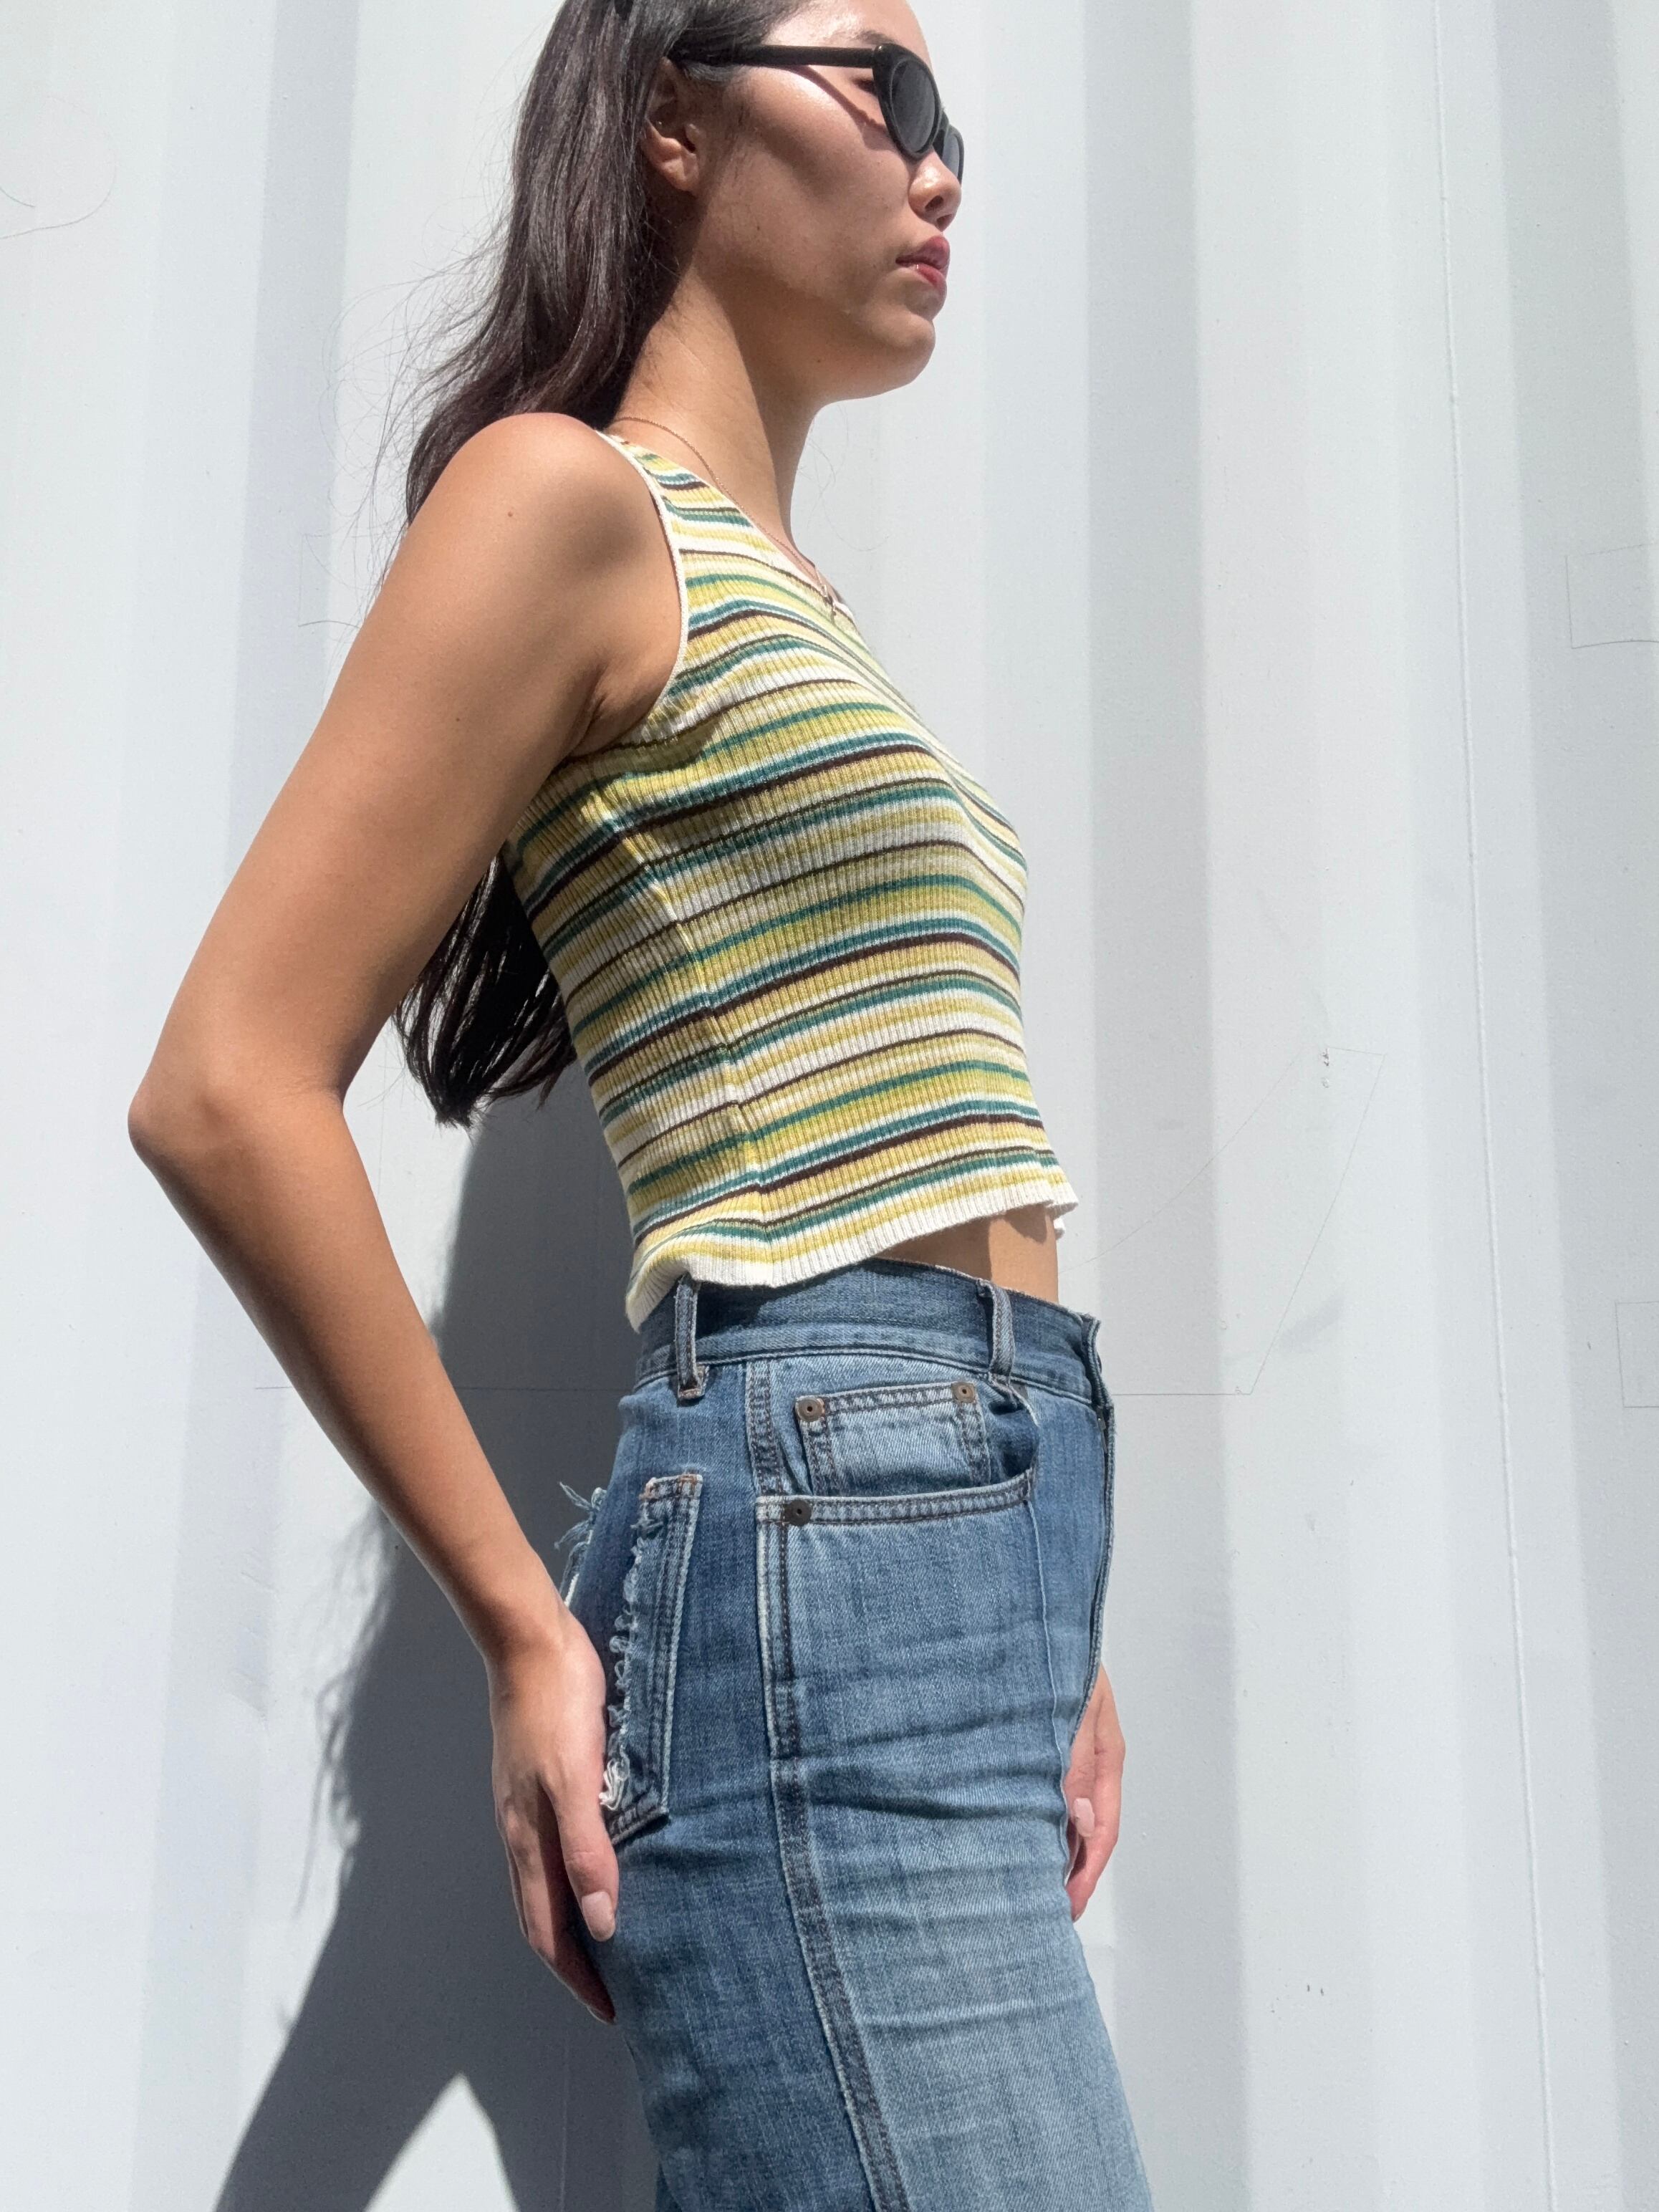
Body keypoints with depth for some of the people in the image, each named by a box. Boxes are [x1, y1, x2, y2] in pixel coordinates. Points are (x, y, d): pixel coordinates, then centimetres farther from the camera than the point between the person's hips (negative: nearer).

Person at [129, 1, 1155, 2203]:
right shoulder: (570, 496, -3)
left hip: (974, 1542, 8)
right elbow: (227, 1093, -11)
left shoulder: (794, 613, 23)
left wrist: (1043, 1638, 13)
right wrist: (530, 1631, -9)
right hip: (812, 1548, -8)